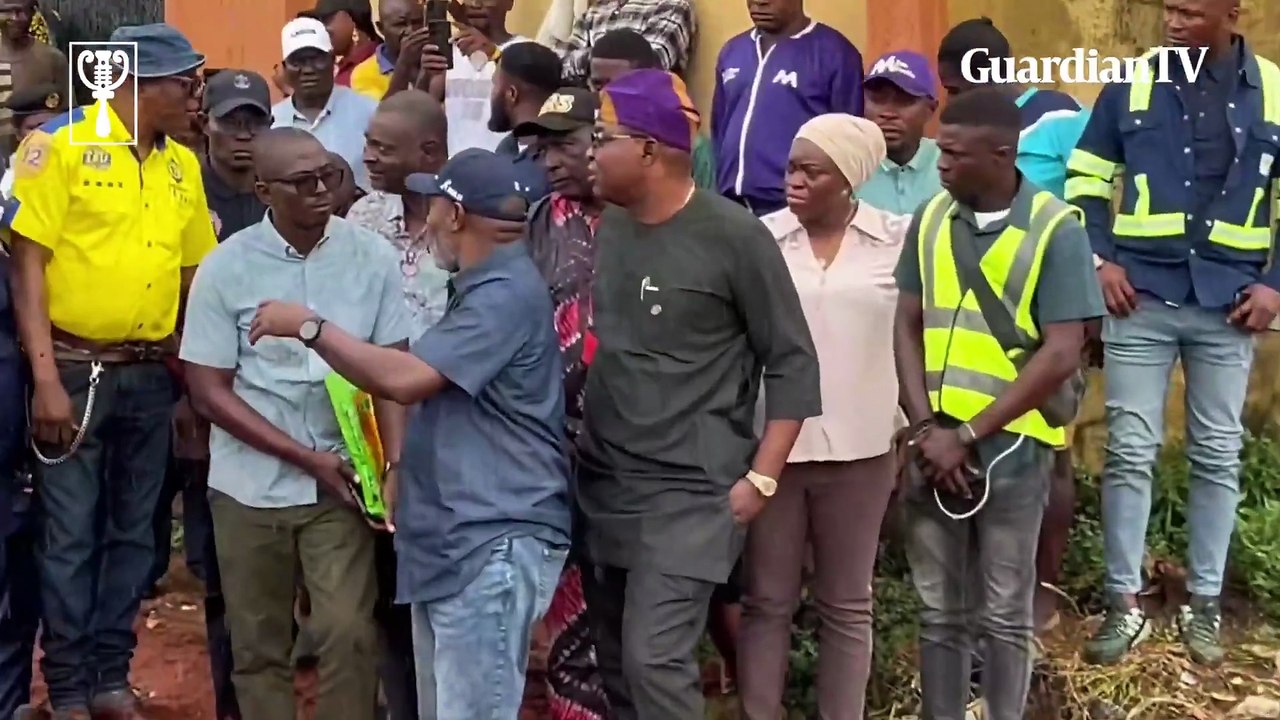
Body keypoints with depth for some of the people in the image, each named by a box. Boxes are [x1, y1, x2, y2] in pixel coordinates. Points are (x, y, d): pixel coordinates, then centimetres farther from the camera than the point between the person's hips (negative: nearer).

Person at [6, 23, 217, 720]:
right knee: (70, 536, 3)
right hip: (76, 369, -5)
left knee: (132, 533, 13)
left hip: (152, 375, 5)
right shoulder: (60, 142, -9)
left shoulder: (183, 164, 8)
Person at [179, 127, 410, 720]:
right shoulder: (226, 268, -8)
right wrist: (307, 458, -13)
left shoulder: (371, 256, -5)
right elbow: (209, 390, -6)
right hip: (250, 486, 0)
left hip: (339, 481, 0)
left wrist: (396, 466, -14)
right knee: (258, 644, 11)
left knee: (348, 632, -6)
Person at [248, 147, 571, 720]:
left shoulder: (507, 293, -17)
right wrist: (404, 470, 12)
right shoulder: (483, 289, 20)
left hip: (494, 540, -11)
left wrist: (309, 326, -13)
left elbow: (405, 379, -23)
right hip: (454, 535, 11)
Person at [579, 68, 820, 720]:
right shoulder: (605, 228, 7)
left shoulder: (734, 236, -11)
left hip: (689, 489, -6)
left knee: (654, 659, -15)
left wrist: (760, 479, -12)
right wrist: (574, 441, 9)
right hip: (601, 479, 7)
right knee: (613, 661, 13)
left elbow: (793, 364, -8)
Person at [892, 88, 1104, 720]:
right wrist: (925, 428, -7)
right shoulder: (930, 220, 4)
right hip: (932, 444, 4)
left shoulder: (1056, 231, -9)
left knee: (1005, 614, 8)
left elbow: (1060, 355, -13)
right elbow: (908, 328, 6)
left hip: (1009, 447, -3)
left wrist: (966, 435, -13)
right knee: (940, 611, 12)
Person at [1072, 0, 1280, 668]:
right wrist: (1099, 260, -4)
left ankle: (1204, 601, 22)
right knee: (1129, 451, 0)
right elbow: (1086, 179, 7)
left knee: (1217, 455, 8)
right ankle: (1125, 601, 11)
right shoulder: (1131, 85, 2)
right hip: (1140, 298, 0)